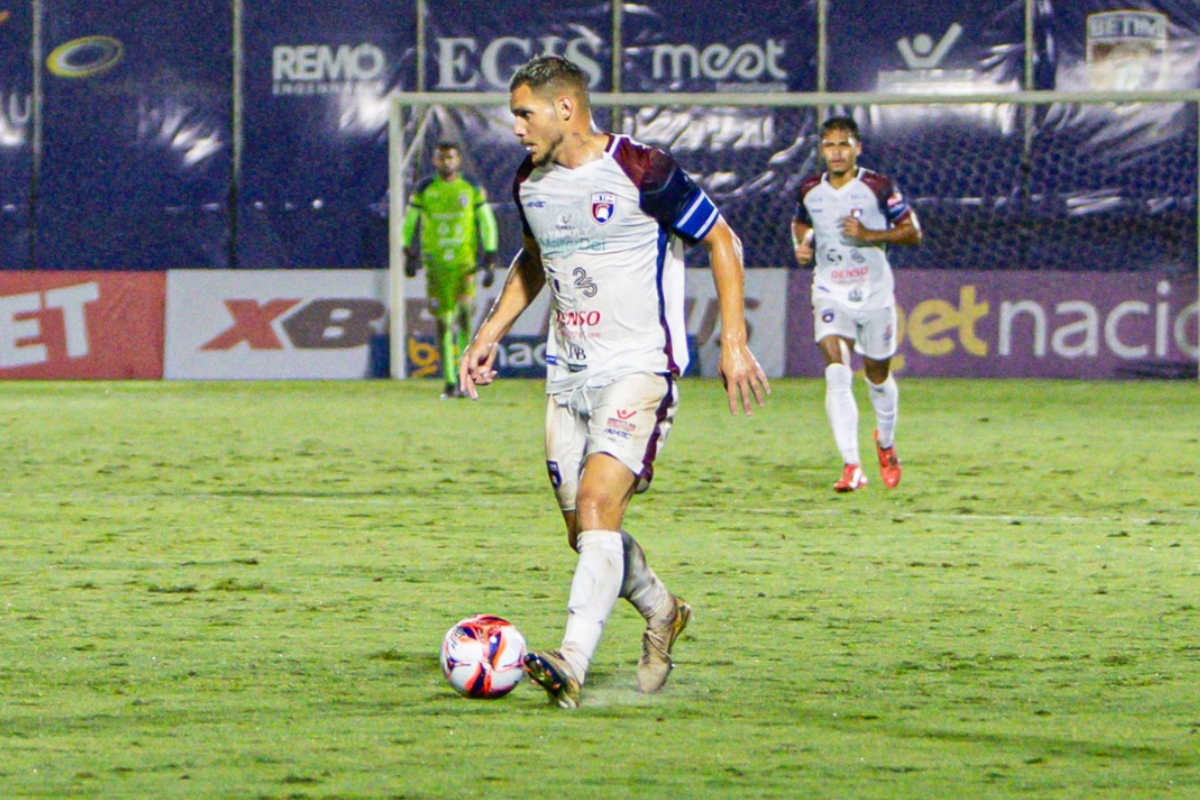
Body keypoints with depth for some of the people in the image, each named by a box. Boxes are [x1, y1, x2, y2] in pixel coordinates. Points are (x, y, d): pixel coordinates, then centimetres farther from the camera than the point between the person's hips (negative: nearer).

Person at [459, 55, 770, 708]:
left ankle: (571, 663, -31)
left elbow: (721, 240, -5)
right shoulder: (530, 184, 8)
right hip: (568, 375, 7)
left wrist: (733, 341, -9)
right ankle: (661, 613, 36)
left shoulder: (641, 171, -13)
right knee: (583, 531, 8)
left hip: (640, 367, -7)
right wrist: (491, 332, 18)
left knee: (598, 505, -23)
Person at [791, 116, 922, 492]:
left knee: (877, 375, 13)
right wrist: (802, 244, 0)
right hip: (830, 294, 1)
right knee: (837, 371, -19)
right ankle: (851, 465, -24)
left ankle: (886, 443, 44)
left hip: (875, 293, -1)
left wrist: (870, 235, -20)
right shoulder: (810, 190, 1)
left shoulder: (879, 187, -9)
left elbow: (912, 232, -5)